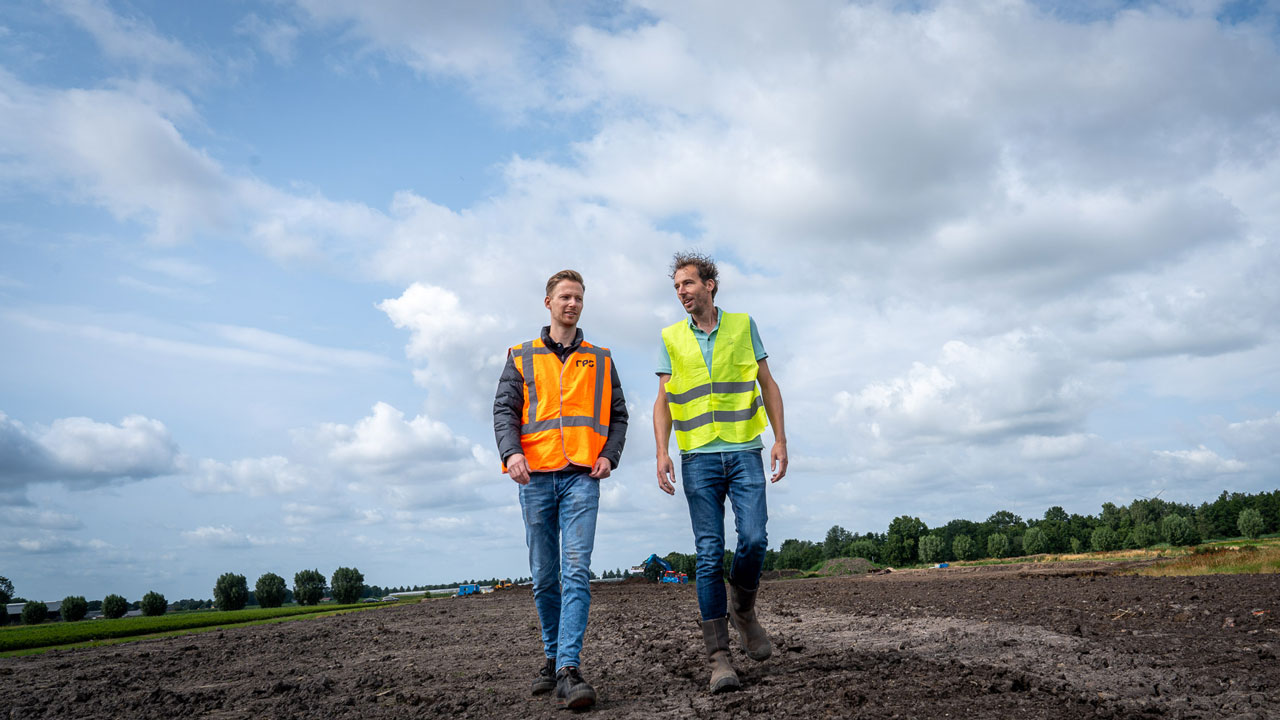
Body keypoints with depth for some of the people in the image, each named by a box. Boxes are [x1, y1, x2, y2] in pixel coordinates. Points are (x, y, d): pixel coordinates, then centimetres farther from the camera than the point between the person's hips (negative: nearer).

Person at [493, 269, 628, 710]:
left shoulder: (600, 360, 15)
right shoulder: (521, 357, 14)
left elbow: (618, 415, 16)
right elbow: (504, 409, 5)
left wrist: (609, 456, -1)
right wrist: (512, 452, -13)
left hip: (581, 477, -1)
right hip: (536, 476, 1)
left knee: (576, 571, -13)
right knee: (544, 576, 7)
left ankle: (568, 670, -15)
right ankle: (552, 656, 23)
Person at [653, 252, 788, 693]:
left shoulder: (743, 326, 8)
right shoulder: (671, 339, 10)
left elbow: (767, 385, 10)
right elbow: (663, 400, 8)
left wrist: (780, 438, 1)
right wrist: (662, 451, -5)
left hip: (744, 453, 0)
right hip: (699, 458, 0)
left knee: (753, 539, -13)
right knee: (709, 554, -3)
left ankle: (743, 610, 17)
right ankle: (718, 657, 1)